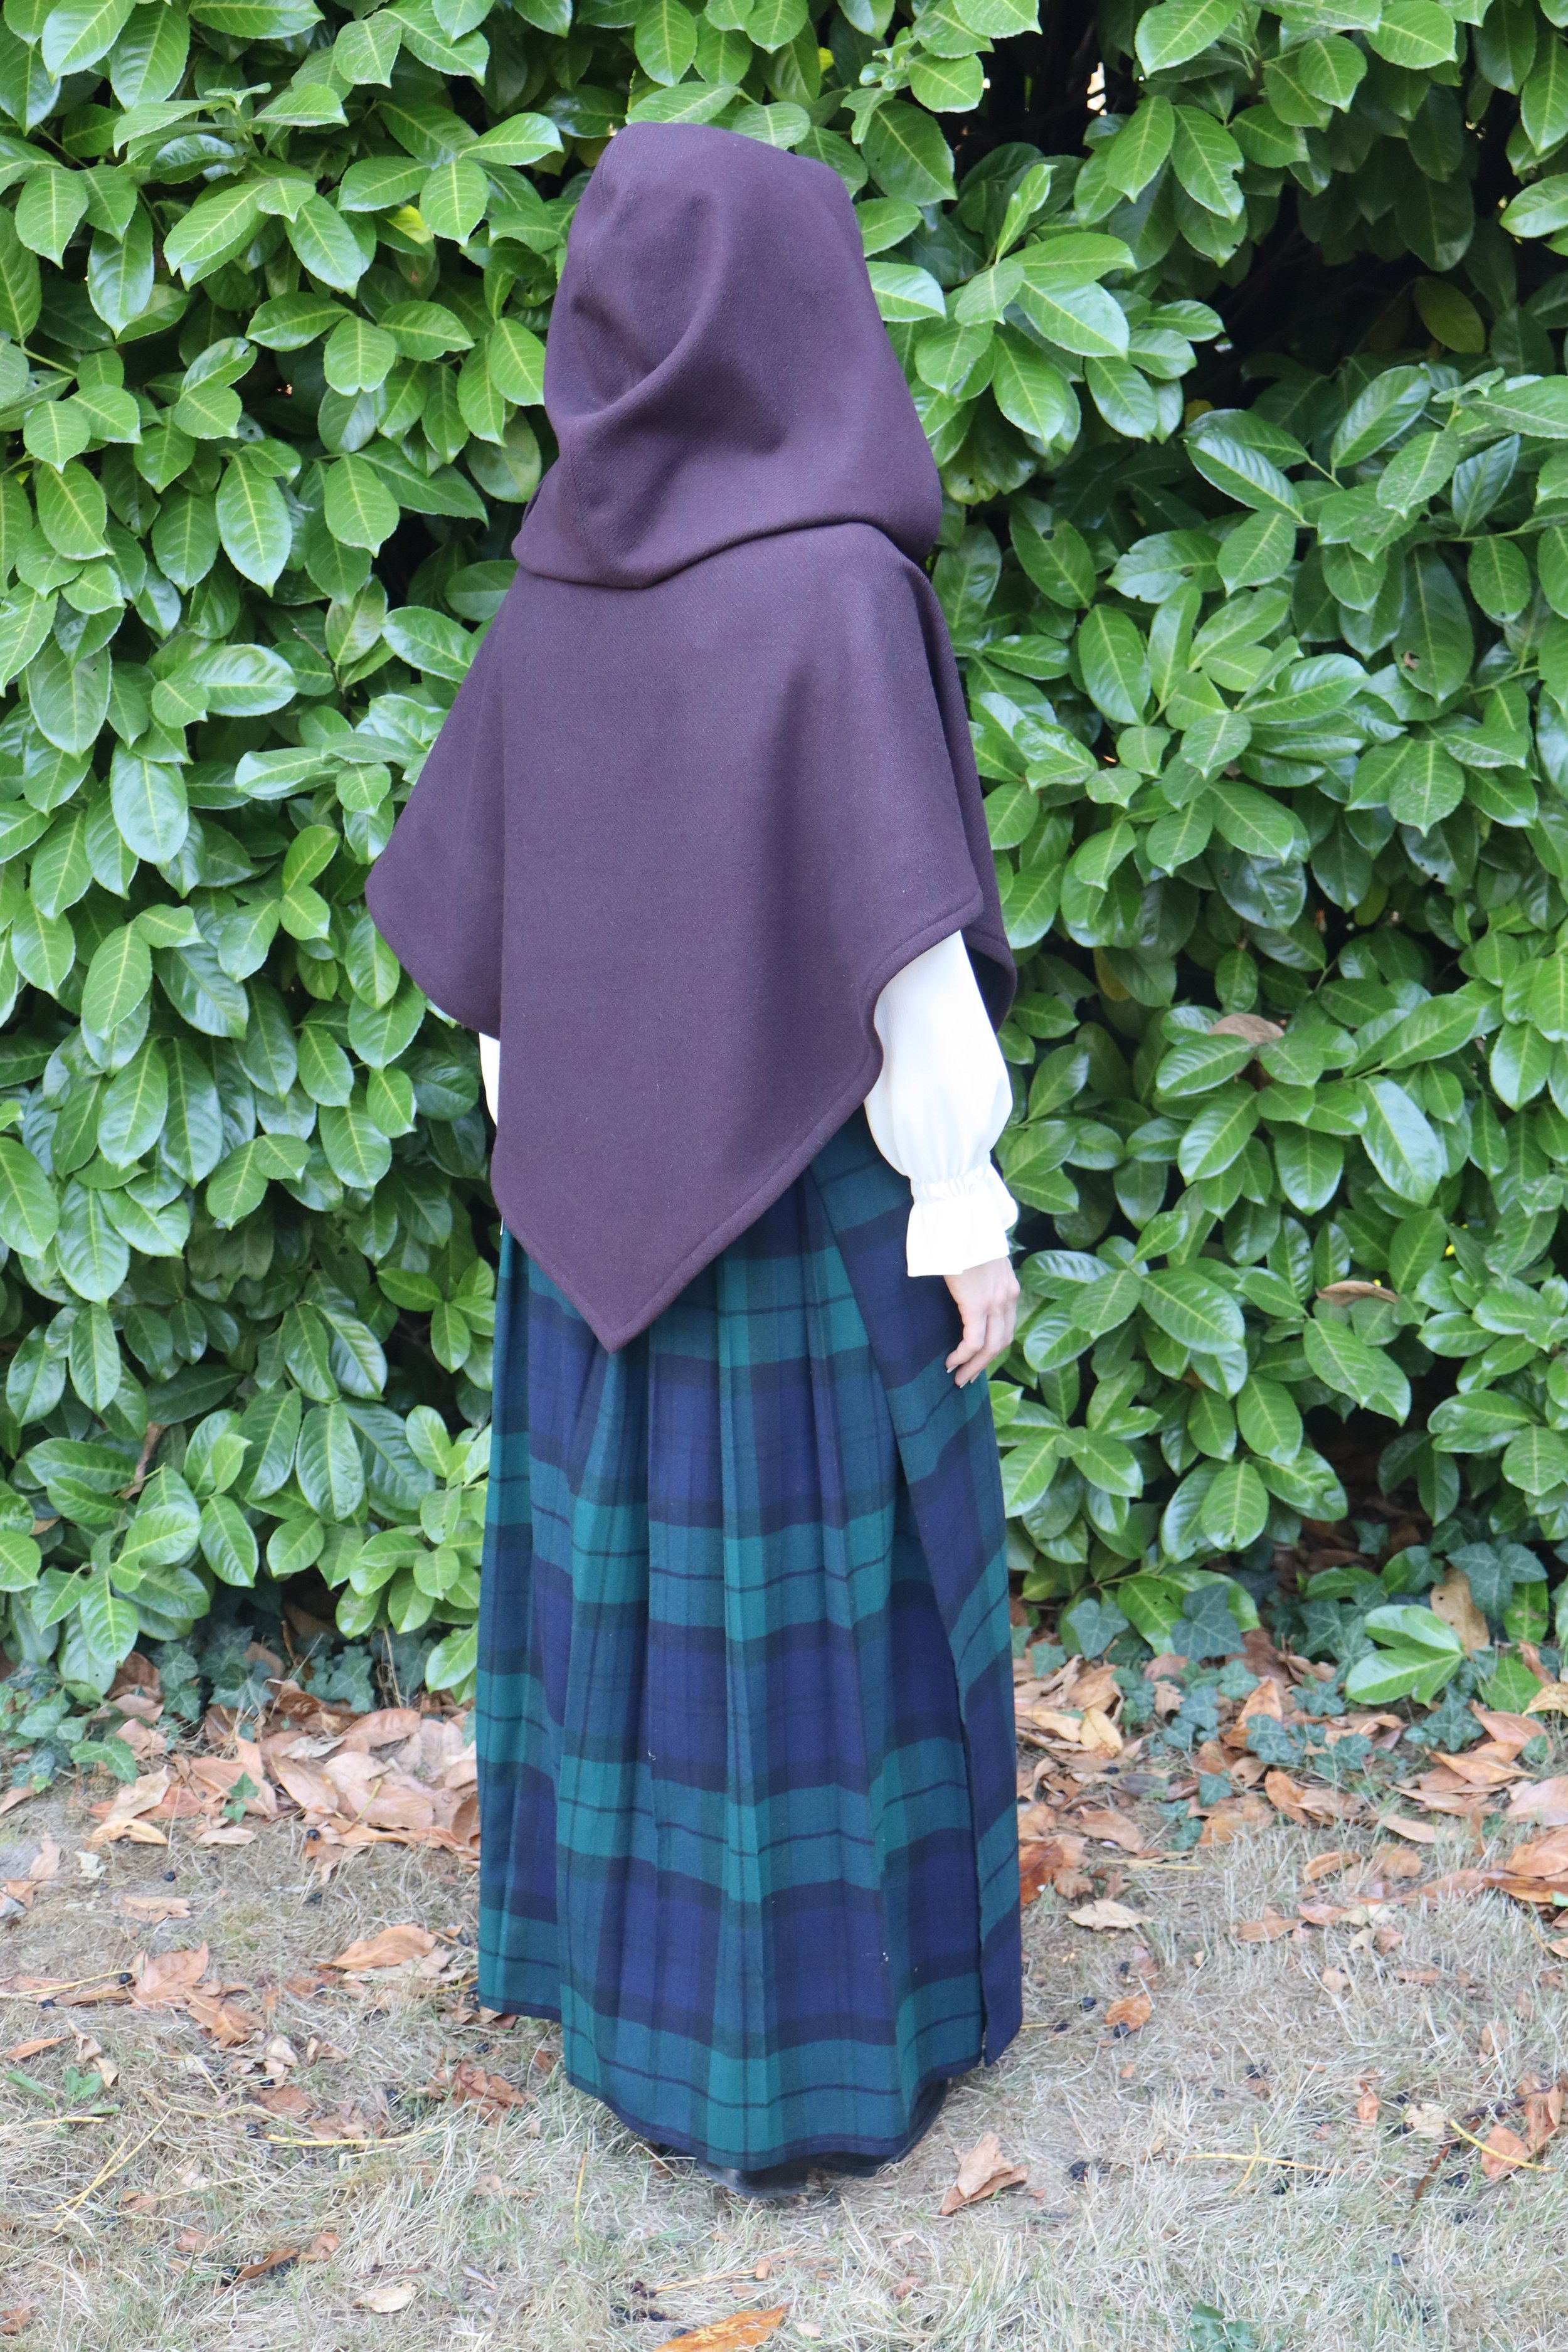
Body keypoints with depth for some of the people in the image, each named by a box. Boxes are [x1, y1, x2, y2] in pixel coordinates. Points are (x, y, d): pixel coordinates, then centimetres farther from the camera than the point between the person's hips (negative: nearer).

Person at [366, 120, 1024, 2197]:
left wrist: (548, 1150, 16)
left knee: (628, 1567, 18)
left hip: (604, 1202, 6)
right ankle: (814, 2044, 21)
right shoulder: (832, 587, -20)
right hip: (805, 1191, -6)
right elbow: (903, 937, -20)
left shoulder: (553, 598, -1)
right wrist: (965, 1202, -11)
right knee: (814, 1607, 7)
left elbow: (482, 923, 5)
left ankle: (614, 1955, 35)